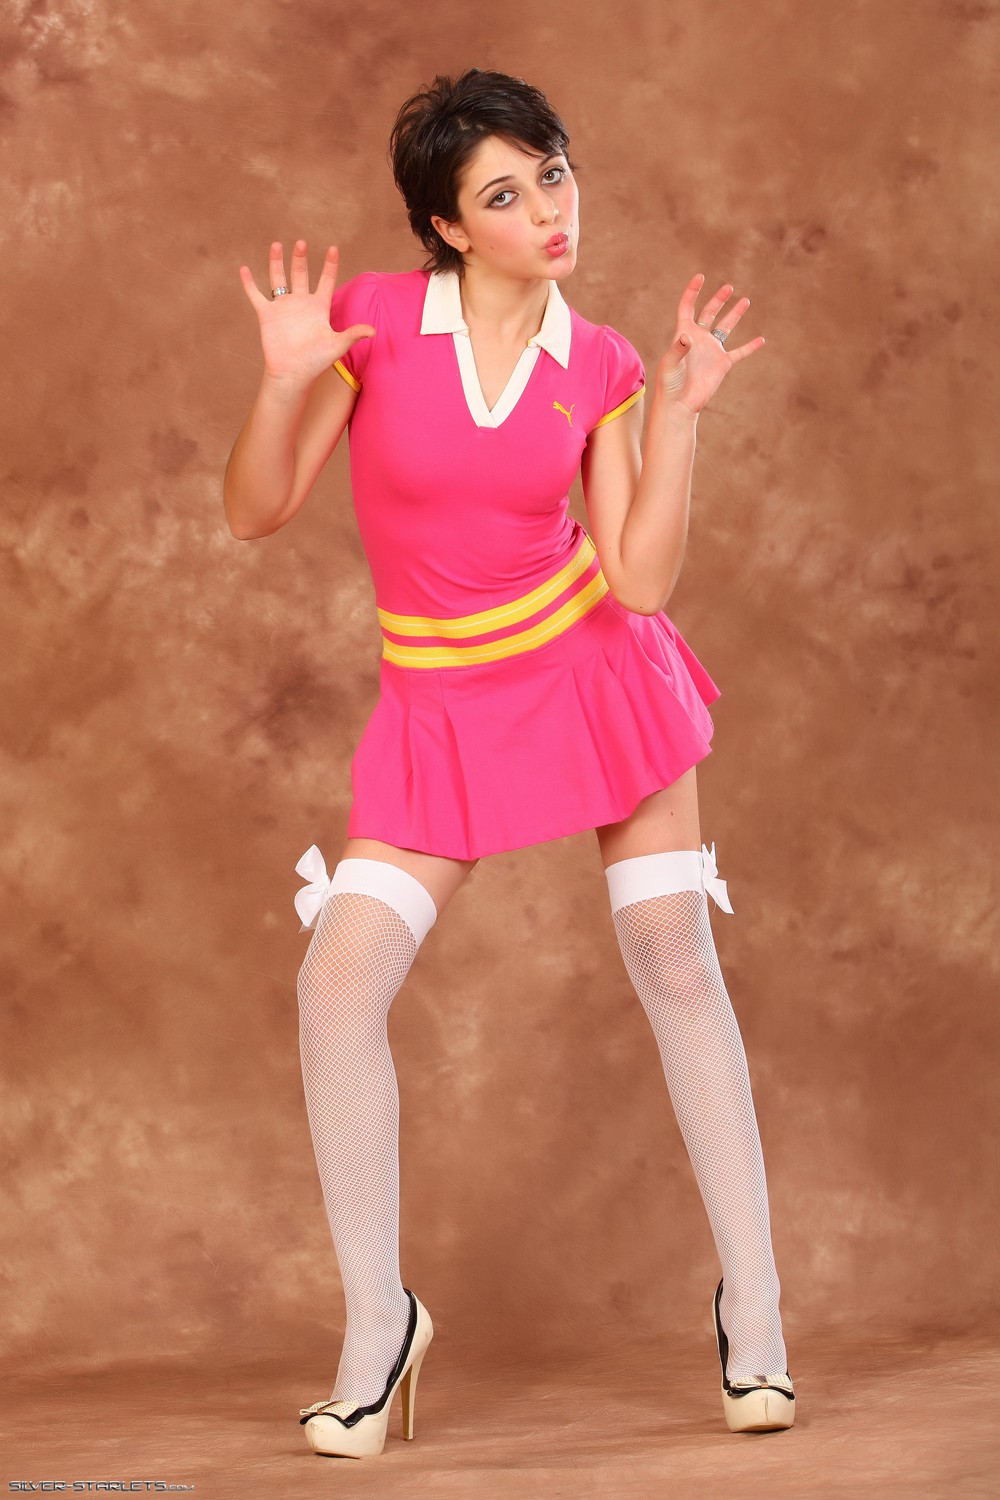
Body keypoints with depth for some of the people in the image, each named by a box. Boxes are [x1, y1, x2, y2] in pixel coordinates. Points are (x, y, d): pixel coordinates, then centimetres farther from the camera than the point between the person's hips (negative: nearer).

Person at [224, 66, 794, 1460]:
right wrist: (287, 383, -24)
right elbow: (256, 512, -8)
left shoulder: (602, 369, -5)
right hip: (444, 709, -1)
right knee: (337, 984, -12)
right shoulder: (373, 318, -10)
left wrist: (680, 412, -14)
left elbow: (641, 579, -10)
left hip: (595, 668, 1)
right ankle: (378, 1320, 3)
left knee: (677, 967, 0)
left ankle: (753, 1306, 12)